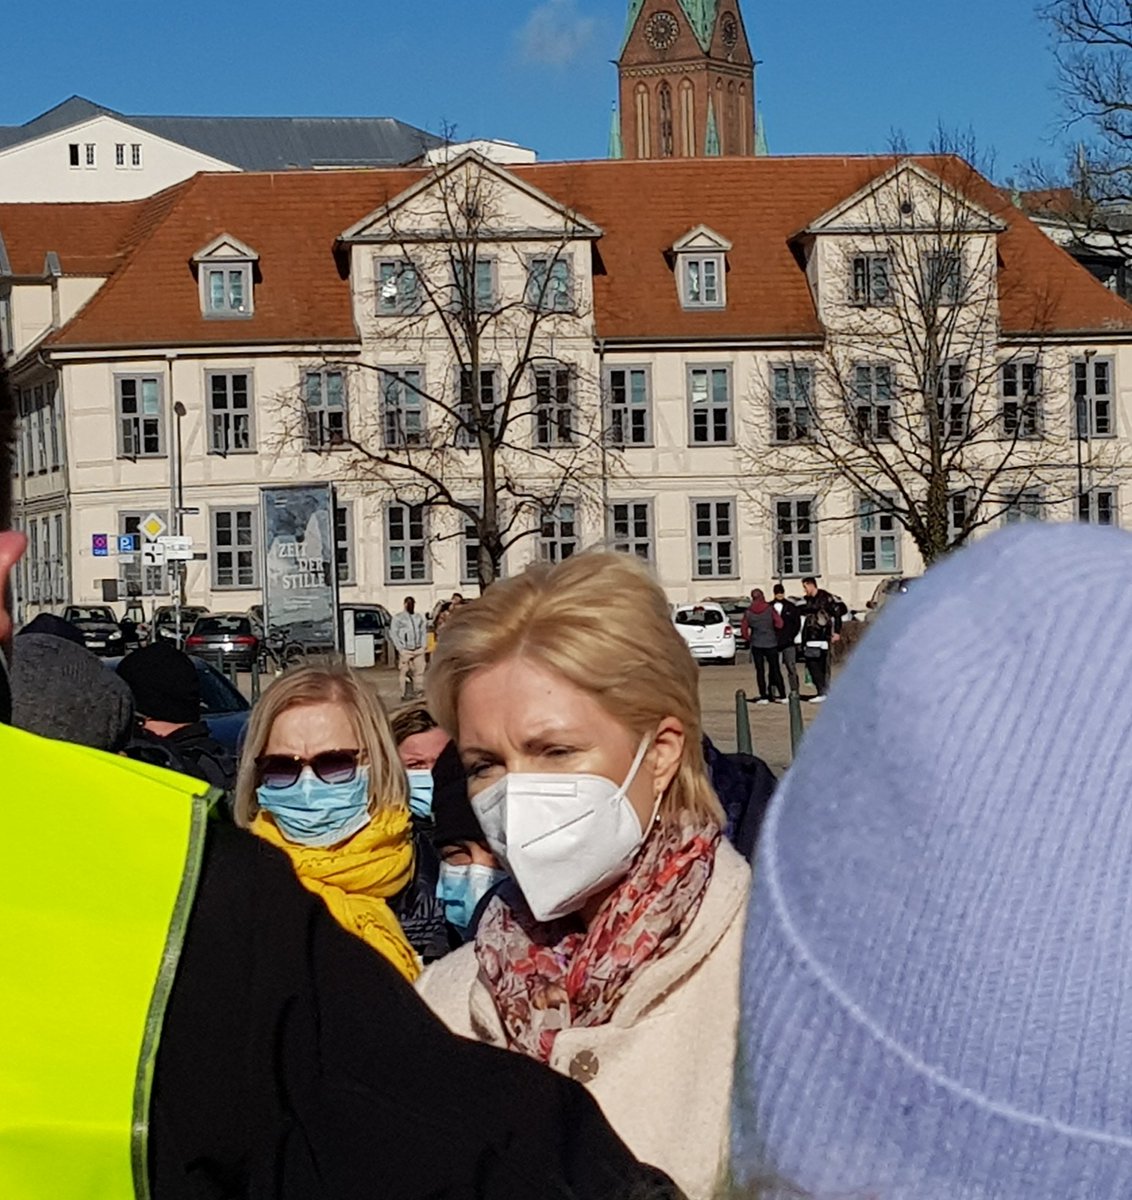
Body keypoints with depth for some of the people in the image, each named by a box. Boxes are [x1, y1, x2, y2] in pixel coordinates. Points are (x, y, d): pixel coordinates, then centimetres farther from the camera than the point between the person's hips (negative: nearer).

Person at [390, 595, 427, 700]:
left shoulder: (419, 617, 13)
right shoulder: (398, 618, 0)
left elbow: (423, 632, 17)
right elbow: (393, 634, -2)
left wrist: (423, 646, 5)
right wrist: (400, 649, -8)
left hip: (418, 650, 4)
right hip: (405, 651, -4)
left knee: (419, 671, 2)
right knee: (405, 672, -4)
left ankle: (416, 691, 10)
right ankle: (405, 694, 1)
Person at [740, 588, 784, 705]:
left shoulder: (748, 613, -2)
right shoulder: (770, 609, -5)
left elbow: (743, 629, -4)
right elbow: (779, 623, -12)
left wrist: (748, 640, 10)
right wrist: (777, 634, 6)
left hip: (756, 644, 0)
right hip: (771, 643, 0)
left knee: (760, 671, 5)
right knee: (775, 670, 7)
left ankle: (763, 696, 1)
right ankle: (782, 694, 5)